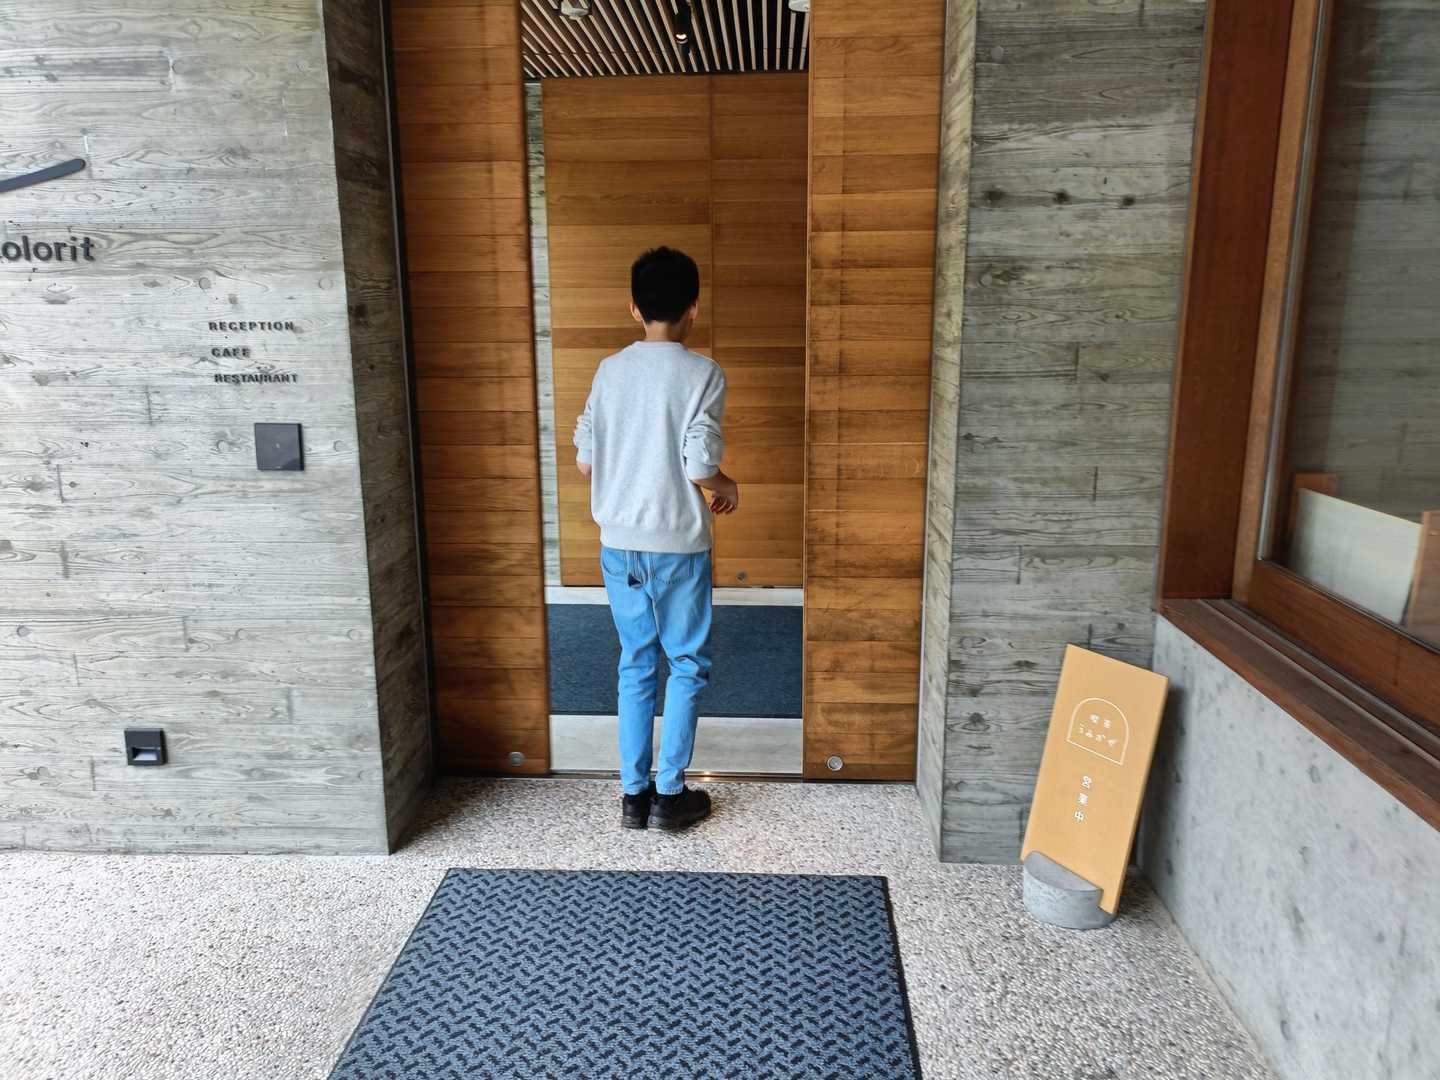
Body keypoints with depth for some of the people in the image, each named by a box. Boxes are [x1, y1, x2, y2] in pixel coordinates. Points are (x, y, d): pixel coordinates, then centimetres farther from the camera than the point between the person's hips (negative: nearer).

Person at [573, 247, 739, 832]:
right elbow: (699, 466, -17)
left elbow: (584, 461, 5)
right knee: (687, 665, 10)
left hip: (618, 543, 4)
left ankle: (634, 792, 20)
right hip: (677, 545, -4)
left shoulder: (608, 370, 2)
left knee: (635, 664, 14)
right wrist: (726, 488, 5)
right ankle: (669, 793, 15)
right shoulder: (701, 373, -12)